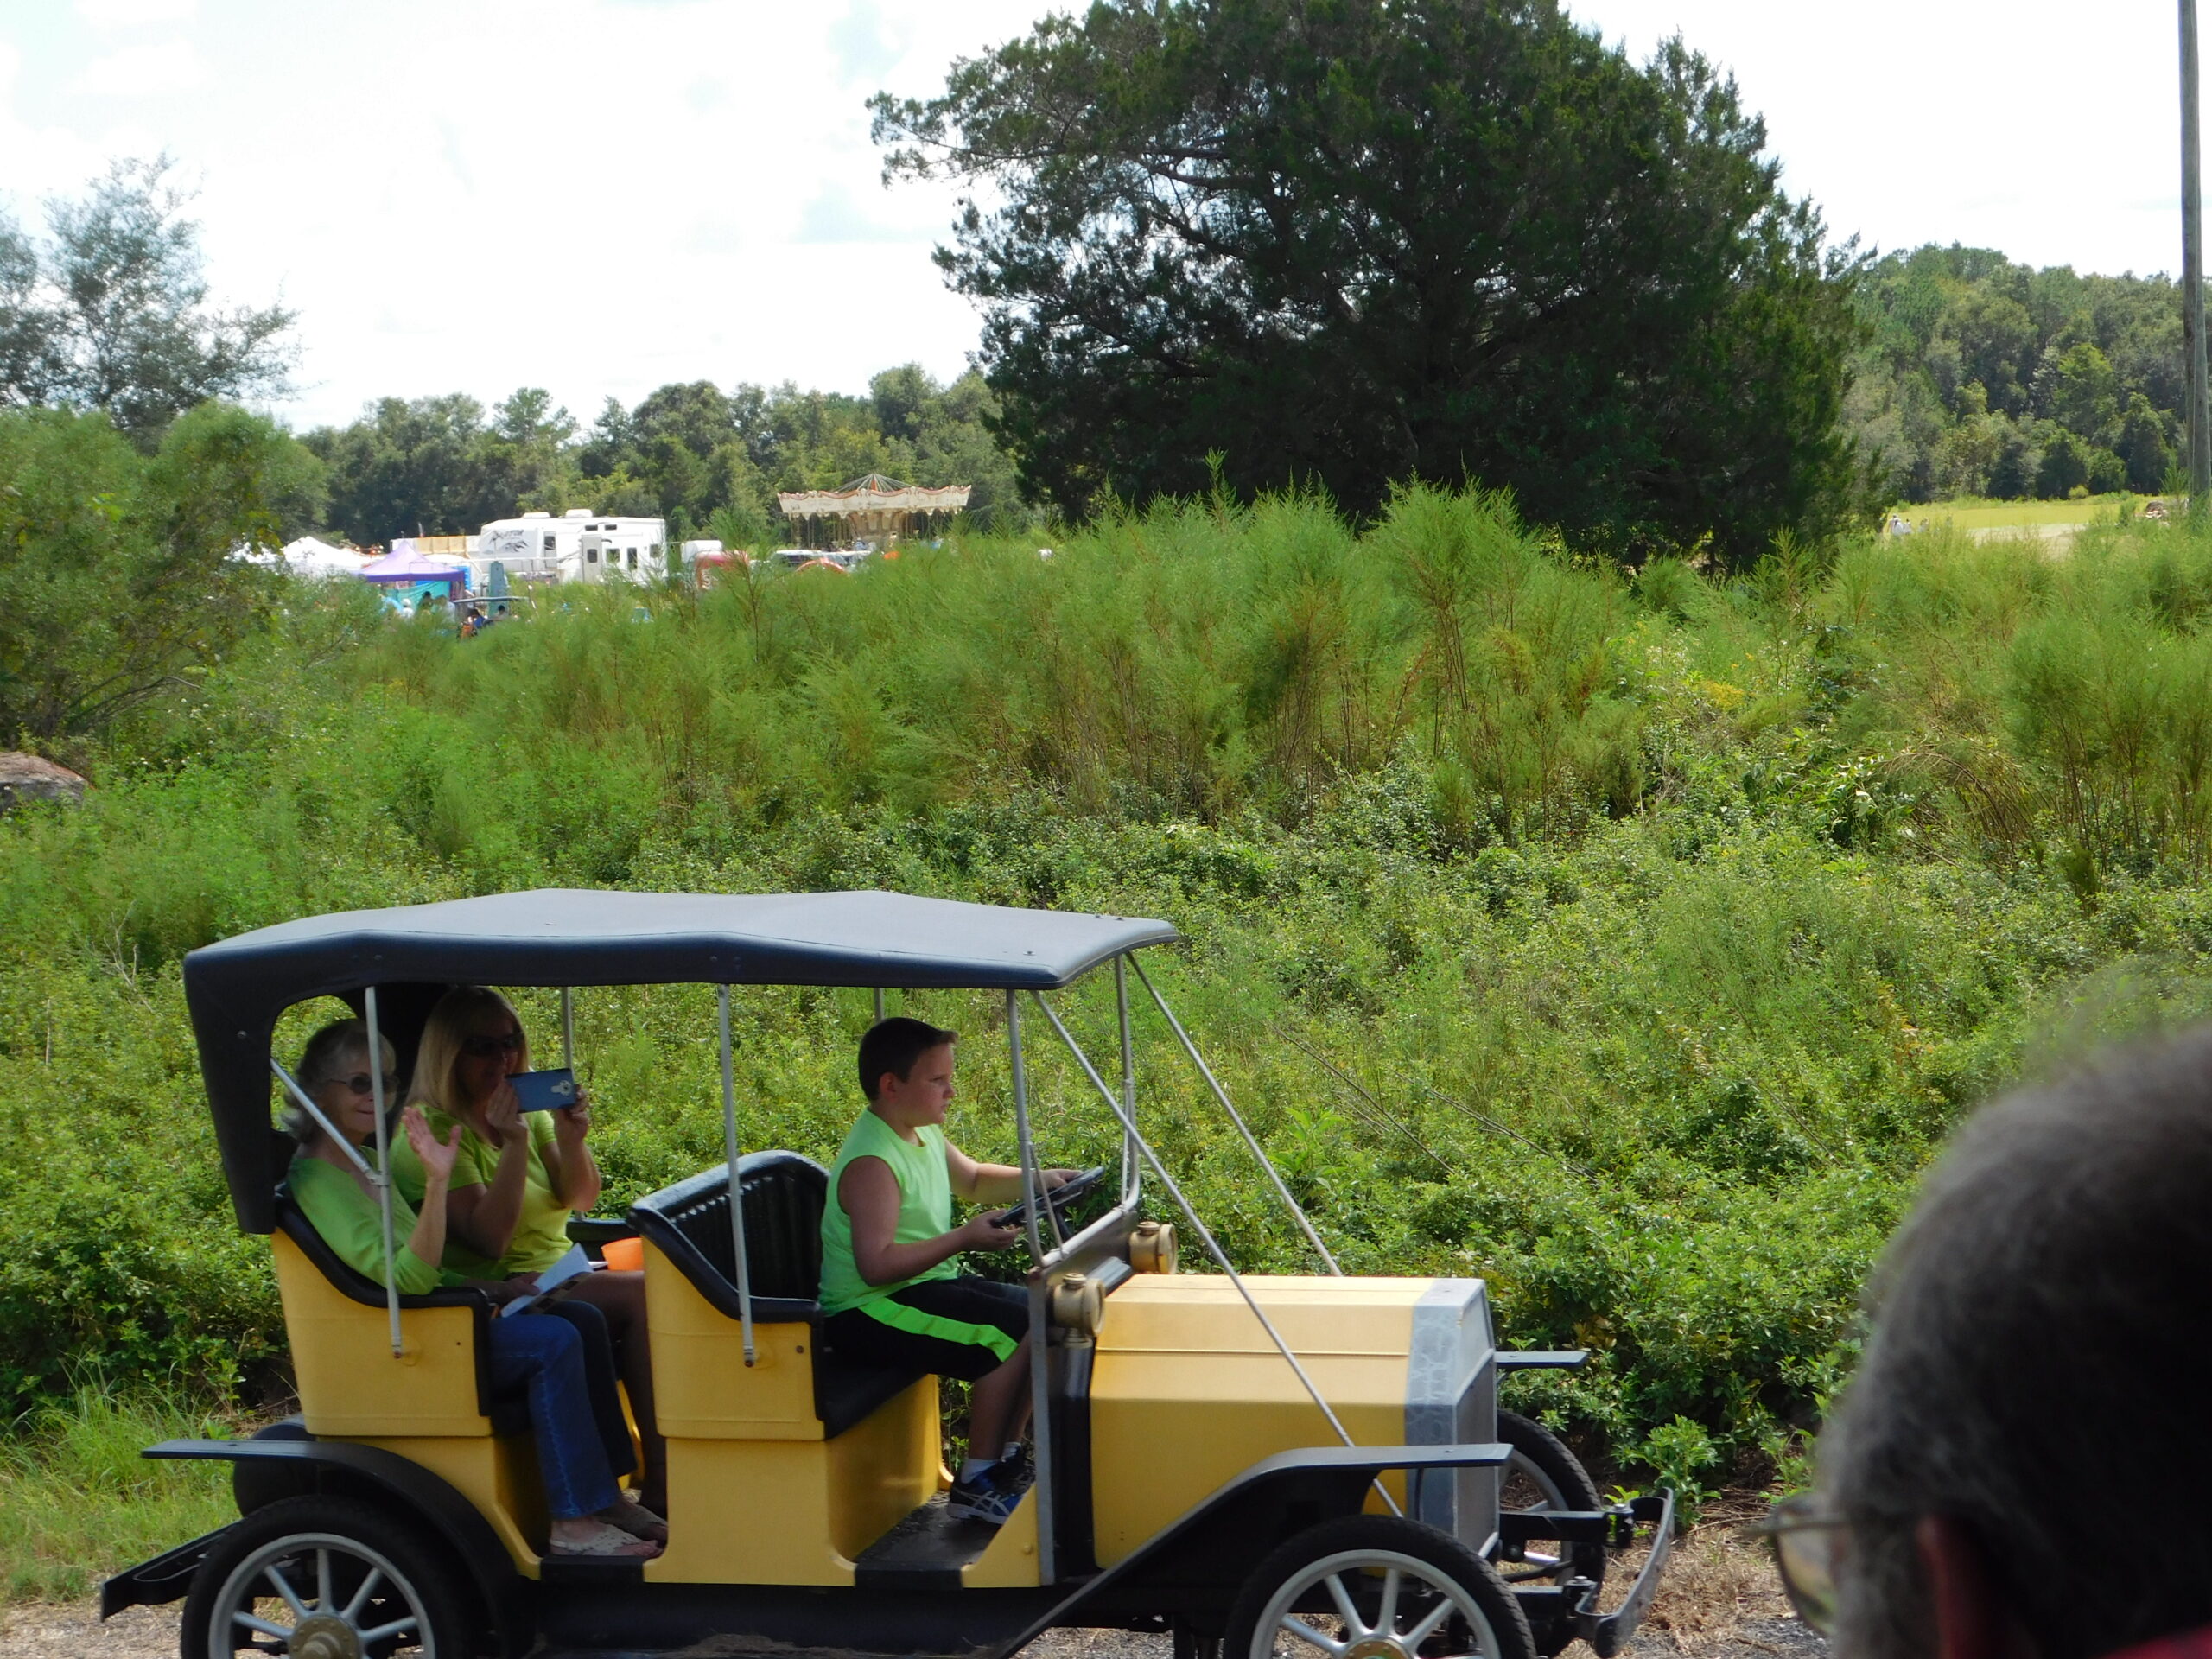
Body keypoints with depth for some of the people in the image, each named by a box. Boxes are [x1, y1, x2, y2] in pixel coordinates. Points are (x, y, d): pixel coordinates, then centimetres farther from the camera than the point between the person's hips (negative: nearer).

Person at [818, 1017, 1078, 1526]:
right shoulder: (872, 1163, -23)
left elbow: (973, 1180, 30)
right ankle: (977, 1484, -12)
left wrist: (1036, 1180, 13)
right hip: (870, 1311, -11)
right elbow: (876, 1264, -31)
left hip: (926, 1286, 11)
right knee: (1012, 1334, -22)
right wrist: (963, 1238, -29)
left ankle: (1007, 1456, 18)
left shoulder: (924, 1134, 10)